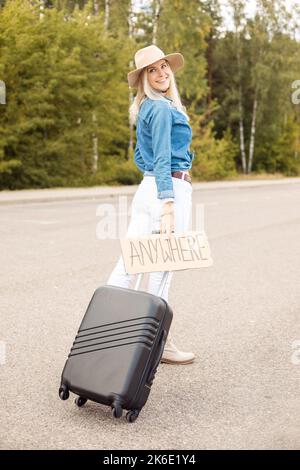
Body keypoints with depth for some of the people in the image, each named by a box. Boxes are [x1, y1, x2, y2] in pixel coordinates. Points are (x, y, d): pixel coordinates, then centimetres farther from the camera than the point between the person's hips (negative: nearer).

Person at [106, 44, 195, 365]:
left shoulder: (147, 109, 18)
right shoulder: (163, 108, -10)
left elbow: (140, 157, 25)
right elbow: (163, 159, -19)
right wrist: (168, 208, -23)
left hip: (147, 187, 9)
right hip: (171, 190, -9)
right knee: (162, 269, -1)